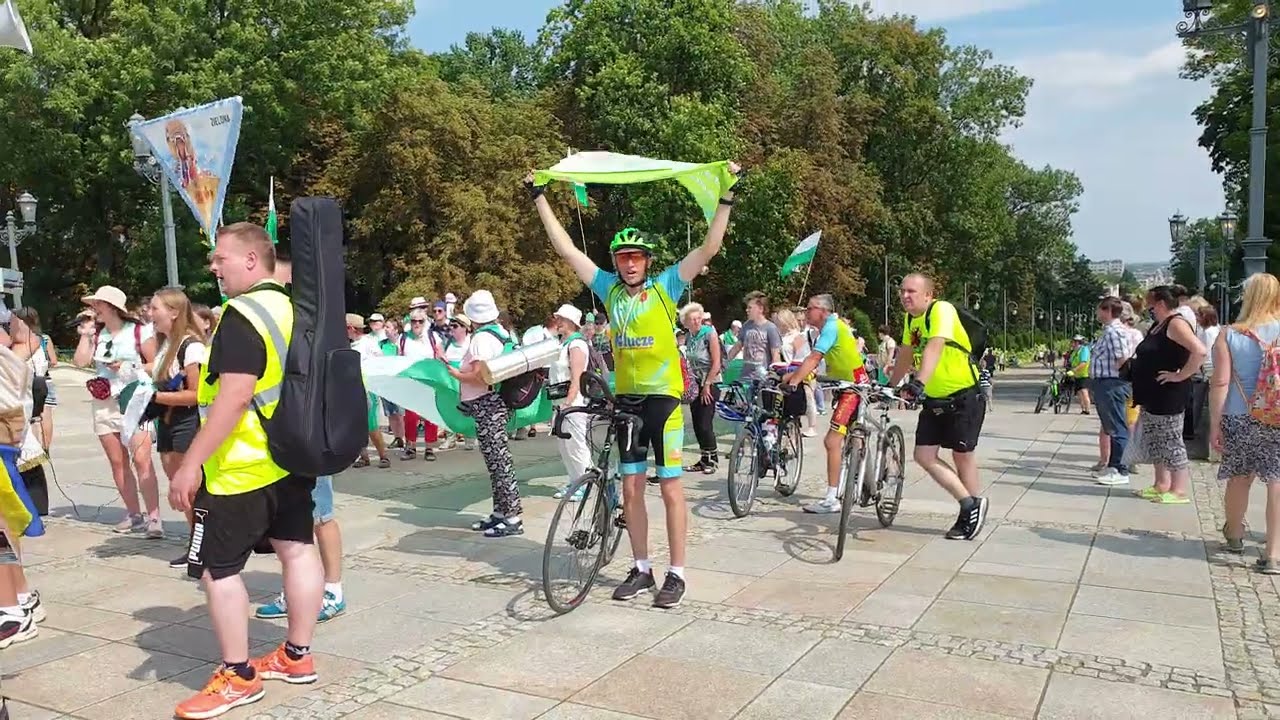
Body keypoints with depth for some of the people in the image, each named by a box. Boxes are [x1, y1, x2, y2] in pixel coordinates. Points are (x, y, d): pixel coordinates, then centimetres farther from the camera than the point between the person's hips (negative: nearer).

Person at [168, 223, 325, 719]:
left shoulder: (242, 315, -18)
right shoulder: (294, 309, 11)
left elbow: (234, 396, -26)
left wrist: (191, 462, -23)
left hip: (241, 467, -9)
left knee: (216, 568, 1)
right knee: (297, 549, 13)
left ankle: (238, 676, 9)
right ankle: (296, 655, 25)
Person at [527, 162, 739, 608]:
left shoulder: (665, 286, -5)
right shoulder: (609, 288, 4)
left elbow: (709, 248, -12)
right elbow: (566, 249, 7)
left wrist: (726, 197, -17)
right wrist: (539, 198, 8)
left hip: (663, 397, -4)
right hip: (625, 399, 4)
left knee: (670, 488, 0)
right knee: (631, 487, 10)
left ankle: (676, 574, 10)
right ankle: (641, 569, 22)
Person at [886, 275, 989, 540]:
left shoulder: (941, 310, -20)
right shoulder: (910, 319, 5)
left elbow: (934, 347, -36)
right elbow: (906, 355, 18)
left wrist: (919, 383, -49)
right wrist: (891, 386, 21)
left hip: (964, 396, -7)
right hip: (934, 399, 7)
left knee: (962, 455, 3)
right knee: (924, 456, 0)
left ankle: (975, 507, 23)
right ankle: (969, 504, 13)